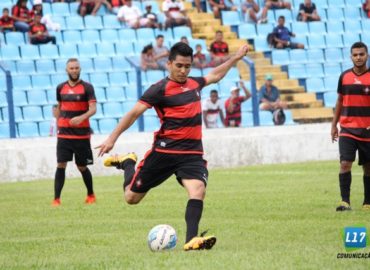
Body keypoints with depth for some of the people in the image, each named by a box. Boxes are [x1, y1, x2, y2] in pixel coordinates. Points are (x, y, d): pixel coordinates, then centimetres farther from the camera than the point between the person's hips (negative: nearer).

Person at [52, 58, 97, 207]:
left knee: (82, 166, 7)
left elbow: (93, 109, -13)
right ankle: (56, 199, -9)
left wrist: (81, 118, -30)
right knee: (61, 165, -9)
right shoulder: (61, 88, 8)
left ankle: (91, 195, 28)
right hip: (64, 133, 2)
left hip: (82, 134, -2)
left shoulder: (87, 87, -4)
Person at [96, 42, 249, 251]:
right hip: (165, 151, -4)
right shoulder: (161, 89, -8)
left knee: (198, 190, -24)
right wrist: (112, 138, -15)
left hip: (192, 153, 4)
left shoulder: (194, 83, 12)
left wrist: (236, 58, 36)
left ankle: (192, 240, -29)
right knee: (132, 197, 7)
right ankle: (127, 163, 38)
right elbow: (135, 112, -10)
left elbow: (214, 76, 34)